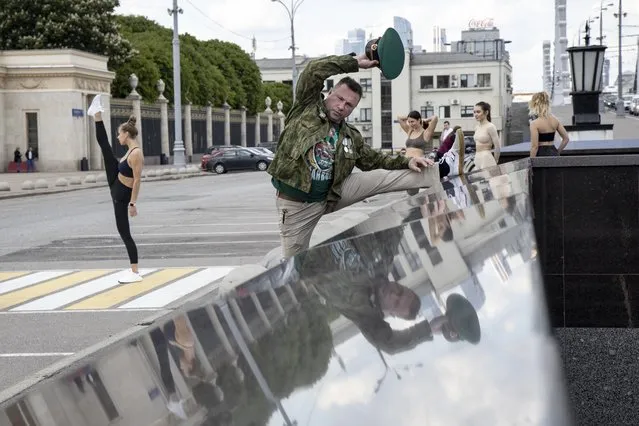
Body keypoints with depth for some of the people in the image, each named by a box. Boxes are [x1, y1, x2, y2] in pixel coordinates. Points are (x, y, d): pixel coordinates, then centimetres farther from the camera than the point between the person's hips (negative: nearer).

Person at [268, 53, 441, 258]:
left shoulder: (351, 138, 7)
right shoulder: (308, 107, -6)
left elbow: (375, 160, 15)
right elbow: (314, 71, -19)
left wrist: (407, 161, -1)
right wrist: (355, 62, -16)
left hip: (333, 194, 5)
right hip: (296, 203, -4)